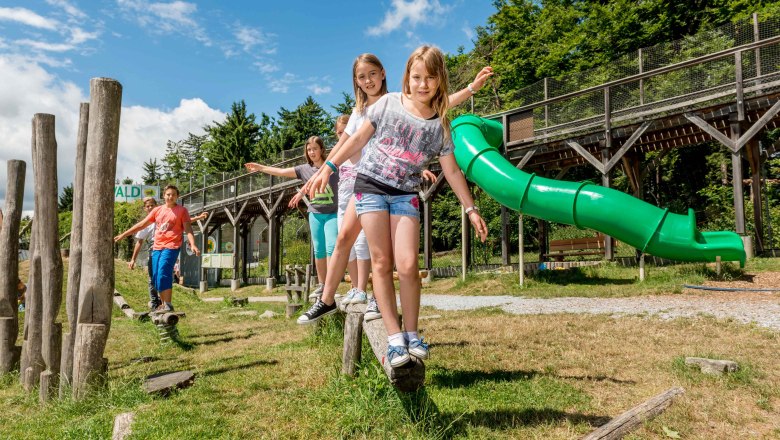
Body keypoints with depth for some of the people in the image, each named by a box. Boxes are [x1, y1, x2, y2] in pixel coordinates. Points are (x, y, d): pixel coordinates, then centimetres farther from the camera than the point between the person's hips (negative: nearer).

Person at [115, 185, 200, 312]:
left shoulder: (182, 210, 0)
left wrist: (193, 244, -22)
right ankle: (163, 304, 14)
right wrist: (123, 235, 18)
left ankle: (168, 305, -13)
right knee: (156, 276, 5)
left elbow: (188, 229, -7)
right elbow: (141, 224, 18)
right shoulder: (157, 210, 13)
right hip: (157, 247, 6)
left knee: (163, 274, -17)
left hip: (171, 247, -6)